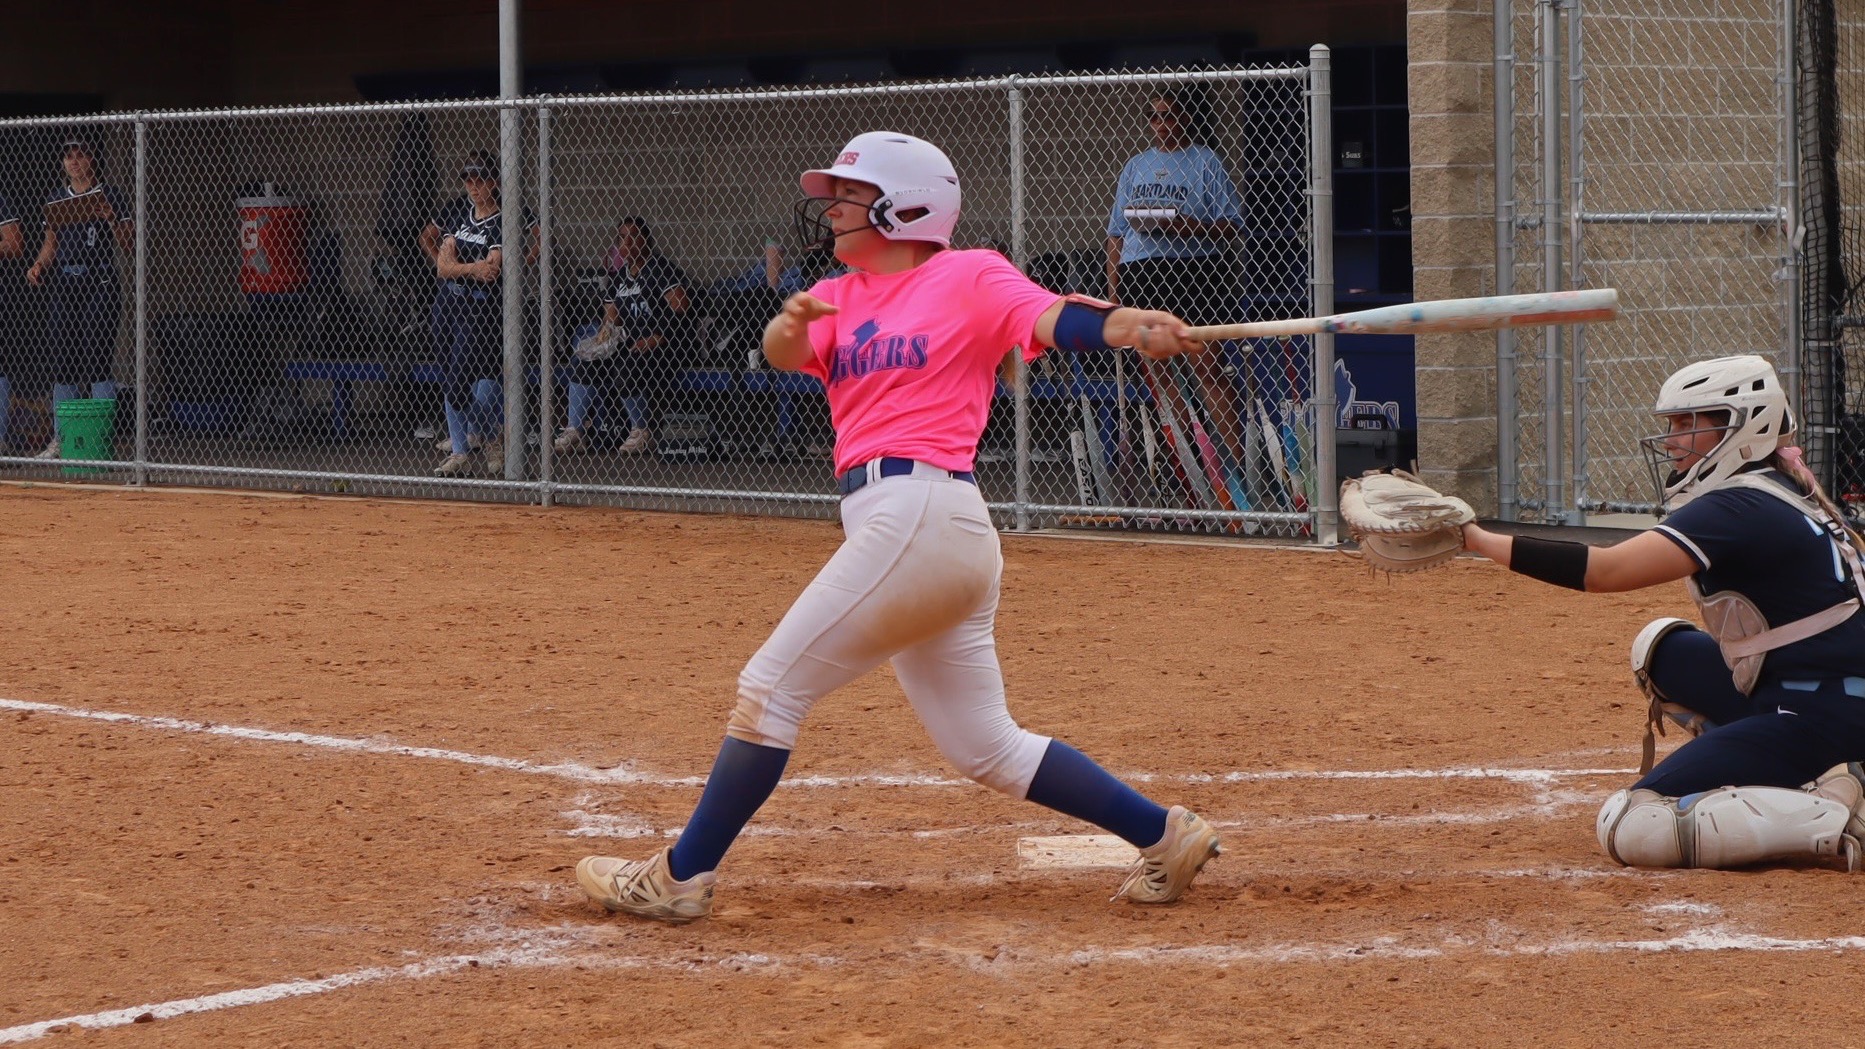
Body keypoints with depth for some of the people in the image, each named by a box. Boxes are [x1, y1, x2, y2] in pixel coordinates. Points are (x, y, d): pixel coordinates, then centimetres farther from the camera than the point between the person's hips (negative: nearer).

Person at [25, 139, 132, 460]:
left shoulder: (108, 195, 1)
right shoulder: (55, 199, 16)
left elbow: (127, 246, -2)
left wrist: (111, 219, -19)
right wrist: (38, 266, 1)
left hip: (99, 285, -5)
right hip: (62, 286, 5)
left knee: (97, 359, -10)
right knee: (62, 361, 4)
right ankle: (60, 439, 10)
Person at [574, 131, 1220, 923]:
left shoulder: (968, 278, -1)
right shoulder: (840, 298, 19)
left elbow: (1050, 319, -17)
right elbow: (785, 353, 1)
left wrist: (1130, 326, -37)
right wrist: (792, 324, -23)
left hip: (916, 511, -9)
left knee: (772, 686, -4)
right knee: (985, 746, 12)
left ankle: (680, 878, 3)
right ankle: (1165, 836, 16)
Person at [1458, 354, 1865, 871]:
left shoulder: (1741, 509, -16)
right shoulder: (1780, 491, 13)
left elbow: (1605, 569, -24)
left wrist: (1480, 539, -23)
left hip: (1820, 718, -10)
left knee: (1627, 828, -13)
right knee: (1658, 648, 25)